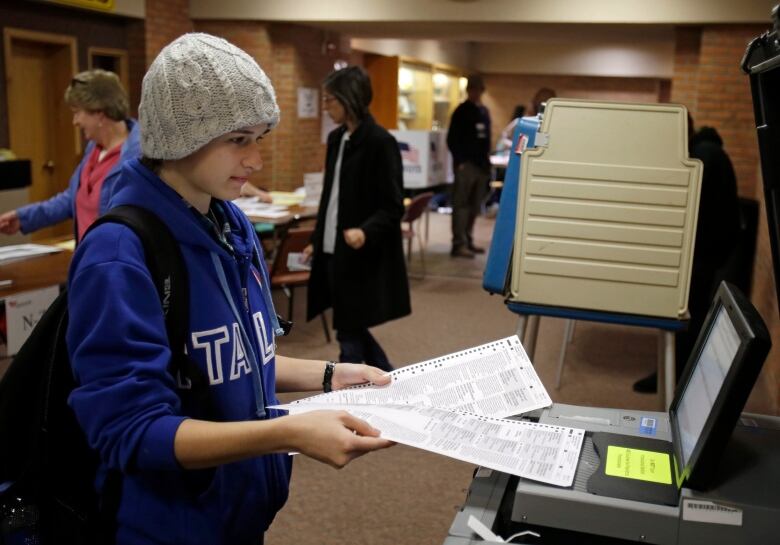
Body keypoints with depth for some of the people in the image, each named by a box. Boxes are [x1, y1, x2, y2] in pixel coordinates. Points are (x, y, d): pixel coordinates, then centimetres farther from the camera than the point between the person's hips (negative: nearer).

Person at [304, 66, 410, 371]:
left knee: (350, 336, 0)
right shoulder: (336, 139, 10)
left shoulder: (380, 142, -14)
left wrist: (366, 232, -31)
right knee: (353, 331, 15)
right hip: (334, 251, 8)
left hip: (363, 255, -8)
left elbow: (393, 207, -15)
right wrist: (316, 241, 20)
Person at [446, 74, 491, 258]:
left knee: (474, 206, 10)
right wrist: (460, 161, -16)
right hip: (466, 164, -7)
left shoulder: (484, 111, 17)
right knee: (461, 205, -8)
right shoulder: (461, 111, -4)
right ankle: (459, 244, -9)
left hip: (481, 164, 7)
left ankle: (467, 241, 18)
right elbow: (452, 140, -8)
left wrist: (486, 158, 13)